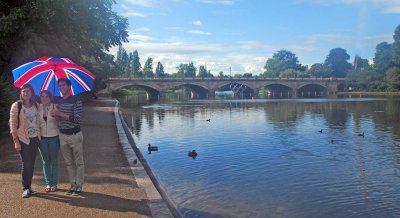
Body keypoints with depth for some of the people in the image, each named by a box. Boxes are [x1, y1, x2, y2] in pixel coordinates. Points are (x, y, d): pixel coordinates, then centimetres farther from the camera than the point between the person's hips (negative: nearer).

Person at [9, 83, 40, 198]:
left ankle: (28, 187, 21)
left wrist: (39, 135, 10)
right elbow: (13, 124, -8)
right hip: (23, 139, -4)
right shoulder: (16, 106, -7)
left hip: (35, 138, 5)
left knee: (31, 164, 10)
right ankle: (25, 188, 10)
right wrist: (16, 141, -12)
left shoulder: (35, 105, 6)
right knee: (26, 164, -3)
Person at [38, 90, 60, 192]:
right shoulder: (38, 108, 1)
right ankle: (48, 183, 21)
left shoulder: (55, 107, -7)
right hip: (42, 138, 3)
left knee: (54, 162, 7)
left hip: (54, 138, -2)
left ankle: (54, 184, 18)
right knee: (46, 162, 10)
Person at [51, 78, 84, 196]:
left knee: (78, 162, 3)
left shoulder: (76, 101, -9)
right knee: (68, 163, 11)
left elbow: (78, 119, -17)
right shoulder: (59, 102, 11)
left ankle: (79, 186, 11)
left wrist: (61, 114, -19)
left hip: (75, 135, -6)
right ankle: (73, 185, 20)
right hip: (62, 135, 6)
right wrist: (55, 114, 1)